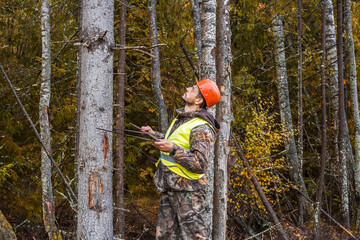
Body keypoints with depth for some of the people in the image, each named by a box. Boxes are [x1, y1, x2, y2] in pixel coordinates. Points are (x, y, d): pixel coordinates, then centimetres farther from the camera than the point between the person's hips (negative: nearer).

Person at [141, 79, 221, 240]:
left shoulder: (201, 128, -16)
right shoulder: (180, 119, 15)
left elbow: (200, 164, -24)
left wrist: (173, 149, -31)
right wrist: (154, 134, 30)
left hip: (187, 191, -10)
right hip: (168, 190, 10)